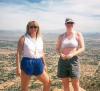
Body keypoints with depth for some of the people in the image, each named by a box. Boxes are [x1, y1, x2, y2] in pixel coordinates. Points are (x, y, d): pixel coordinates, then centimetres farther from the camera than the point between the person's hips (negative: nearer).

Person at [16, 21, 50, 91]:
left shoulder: (40, 39, 9)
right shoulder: (23, 38, -6)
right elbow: (19, 53, -9)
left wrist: (44, 64, 16)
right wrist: (18, 67, -14)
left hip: (38, 63, 5)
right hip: (27, 63, -5)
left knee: (47, 82, 12)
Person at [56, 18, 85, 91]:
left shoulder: (78, 34, -1)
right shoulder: (61, 36, 7)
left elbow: (82, 48, -5)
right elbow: (57, 48, 11)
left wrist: (72, 54, -18)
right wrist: (61, 54, -11)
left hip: (73, 61, -2)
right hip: (62, 61, 3)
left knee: (75, 84, 2)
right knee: (65, 84, 10)